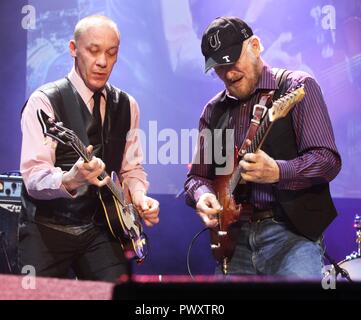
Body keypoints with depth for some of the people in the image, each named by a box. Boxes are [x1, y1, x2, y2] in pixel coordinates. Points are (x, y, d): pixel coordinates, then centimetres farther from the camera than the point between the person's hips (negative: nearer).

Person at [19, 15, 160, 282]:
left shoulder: (127, 106, 9)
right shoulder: (45, 101, -9)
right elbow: (33, 179, -19)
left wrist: (140, 197, -5)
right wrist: (70, 180, -39)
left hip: (101, 228, 4)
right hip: (48, 229, -4)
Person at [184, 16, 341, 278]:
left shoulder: (298, 87, -1)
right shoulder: (214, 110, 14)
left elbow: (328, 160, -9)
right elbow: (197, 175, 18)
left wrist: (277, 172, -26)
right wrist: (203, 195, -5)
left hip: (291, 229, -5)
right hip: (234, 235, 5)